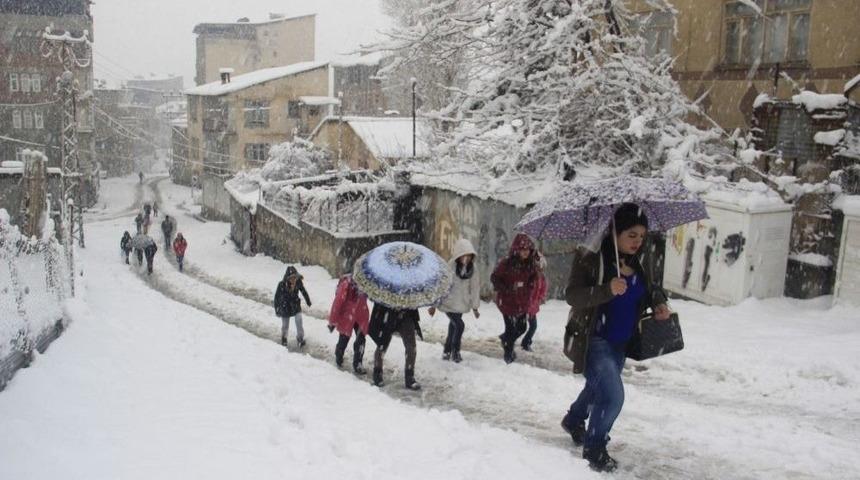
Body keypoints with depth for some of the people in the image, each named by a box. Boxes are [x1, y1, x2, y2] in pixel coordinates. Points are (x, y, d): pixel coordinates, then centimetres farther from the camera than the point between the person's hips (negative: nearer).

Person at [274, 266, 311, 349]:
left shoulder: (298, 283, -19)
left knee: (299, 322, -10)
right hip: (285, 308, -1)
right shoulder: (282, 285, -26)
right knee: (285, 326, 15)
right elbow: (277, 297, -12)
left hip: (296, 306, 1)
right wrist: (277, 309, -4)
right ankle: (283, 338, 44)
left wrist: (308, 301, 16)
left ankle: (300, 339, 14)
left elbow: (304, 292, 1)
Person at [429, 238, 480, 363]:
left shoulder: (473, 268, -5)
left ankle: (446, 351, 32)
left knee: (453, 327, 15)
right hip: (449, 303, -5)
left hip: (461, 304, 5)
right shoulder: (450, 266, -21)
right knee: (459, 325, -12)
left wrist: (475, 307, 7)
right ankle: (455, 351, 8)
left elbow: (475, 287, 3)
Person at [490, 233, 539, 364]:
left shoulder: (531, 263, -4)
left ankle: (505, 338, 45)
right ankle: (508, 353, 25)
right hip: (507, 300, -5)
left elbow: (533, 279, 15)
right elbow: (494, 278, -11)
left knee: (521, 327, 14)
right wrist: (507, 289, -18)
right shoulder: (506, 262, -20)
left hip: (522, 302, 5)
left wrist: (528, 289, 1)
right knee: (511, 327, 2)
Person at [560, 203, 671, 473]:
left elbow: (649, 289, 18)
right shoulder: (591, 258, -18)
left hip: (620, 343, 7)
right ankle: (594, 449, 8)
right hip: (594, 340, -7)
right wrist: (607, 290, -39)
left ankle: (573, 420, 54)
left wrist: (658, 302, -4)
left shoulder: (637, 264, 2)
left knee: (597, 389, 25)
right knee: (613, 396, -15)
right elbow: (572, 295, -25)